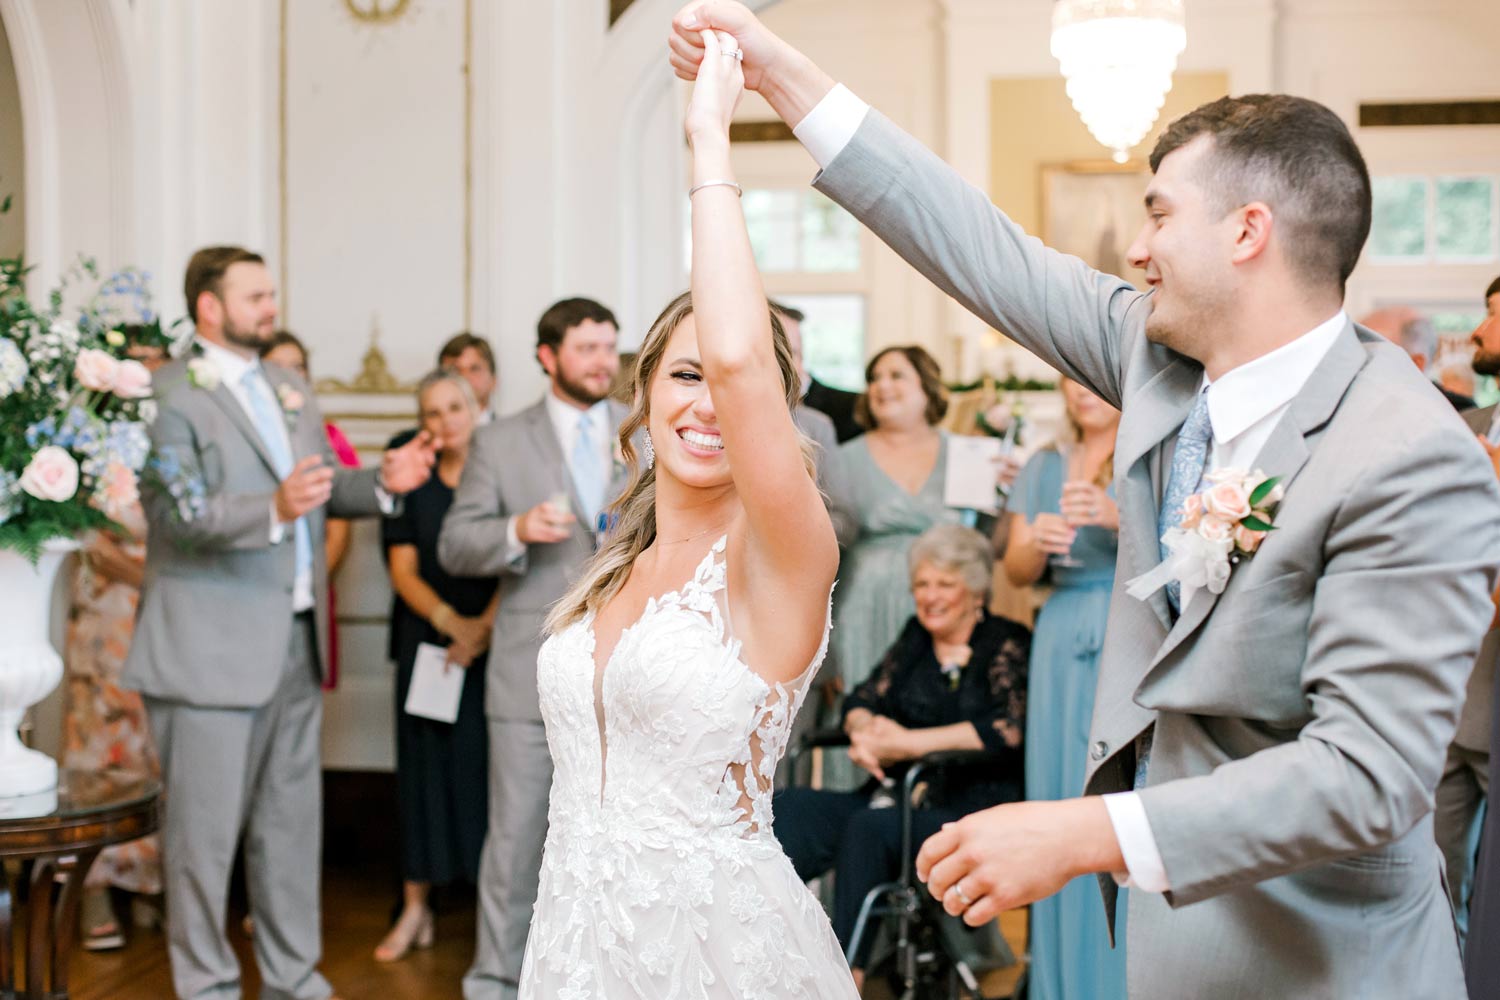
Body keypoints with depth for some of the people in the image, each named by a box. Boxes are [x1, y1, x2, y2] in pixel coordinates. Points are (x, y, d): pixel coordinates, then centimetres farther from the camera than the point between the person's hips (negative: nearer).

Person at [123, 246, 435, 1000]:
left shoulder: (290, 390, 16)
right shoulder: (170, 393, -9)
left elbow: (323, 489, 18)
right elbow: (176, 513, -19)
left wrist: (382, 481, -1)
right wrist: (274, 510, -33)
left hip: (296, 640, 8)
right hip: (211, 647, -7)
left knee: (292, 819, 14)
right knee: (206, 826, 2)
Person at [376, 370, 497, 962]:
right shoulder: (411, 483, 7)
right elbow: (403, 570, 1)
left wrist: (484, 626, -16)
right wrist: (450, 620, -14)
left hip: (494, 643, -2)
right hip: (425, 641, 2)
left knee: (486, 761, -2)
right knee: (424, 762, 3)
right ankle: (416, 908, 9)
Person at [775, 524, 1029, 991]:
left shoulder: (1007, 645, -1)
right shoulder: (915, 637, 18)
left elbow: (1010, 727, -16)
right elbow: (861, 699, 14)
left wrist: (907, 742, -15)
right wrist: (865, 731, -12)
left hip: (969, 807, -6)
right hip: (897, 795, 6)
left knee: (869, 827, -33)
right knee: (793, 808, -18)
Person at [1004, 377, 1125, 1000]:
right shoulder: (1043, 468, 16)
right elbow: (1017, 572, 11)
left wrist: (1118, 518, -24)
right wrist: (1039, 541, -11)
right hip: (1062, 644, 4)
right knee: (1060, 802, 2)